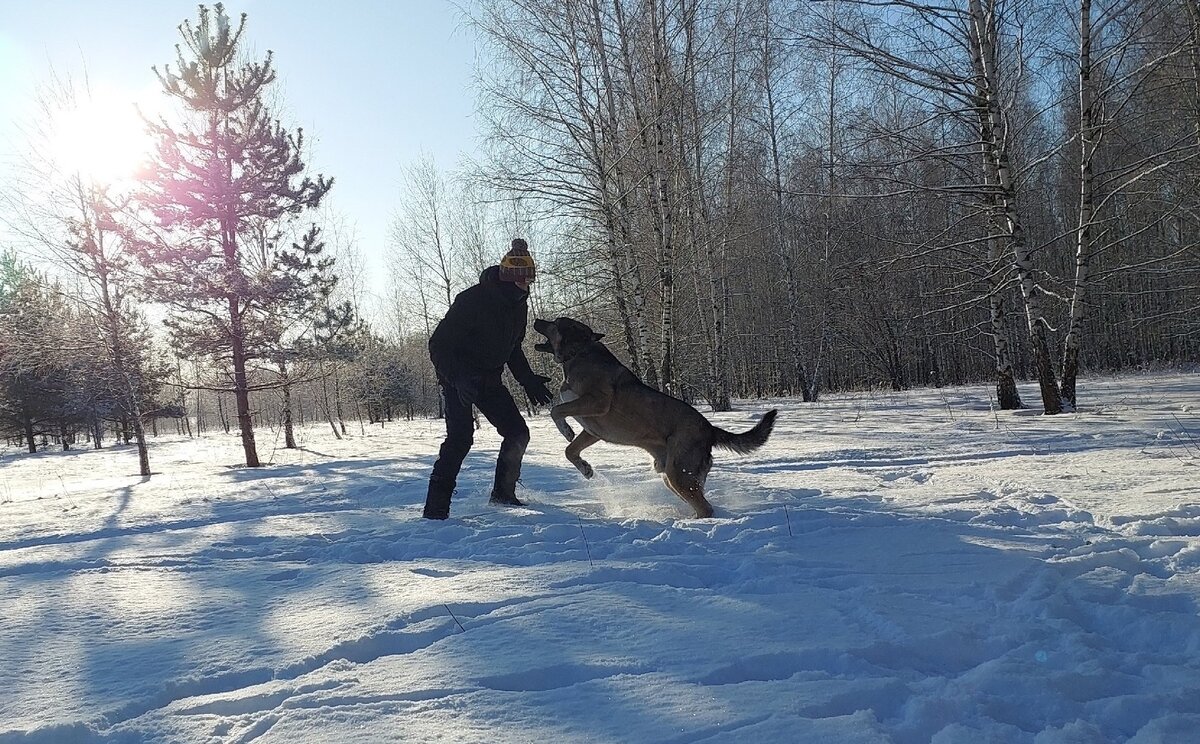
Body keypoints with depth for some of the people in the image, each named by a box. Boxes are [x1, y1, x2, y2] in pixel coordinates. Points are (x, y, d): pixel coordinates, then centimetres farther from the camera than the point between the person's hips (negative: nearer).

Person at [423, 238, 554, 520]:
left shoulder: (519, 304, 1)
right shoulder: (473, 299, -24)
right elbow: (439, 343, -25)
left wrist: (528, 380, 7)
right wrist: (458, 379, -38)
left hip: (488, 379, 8)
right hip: (458, 377, -7)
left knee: (518, 433, 4)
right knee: (460, 437, -21)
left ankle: (503, 493, 23)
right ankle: (436, 508, -18)